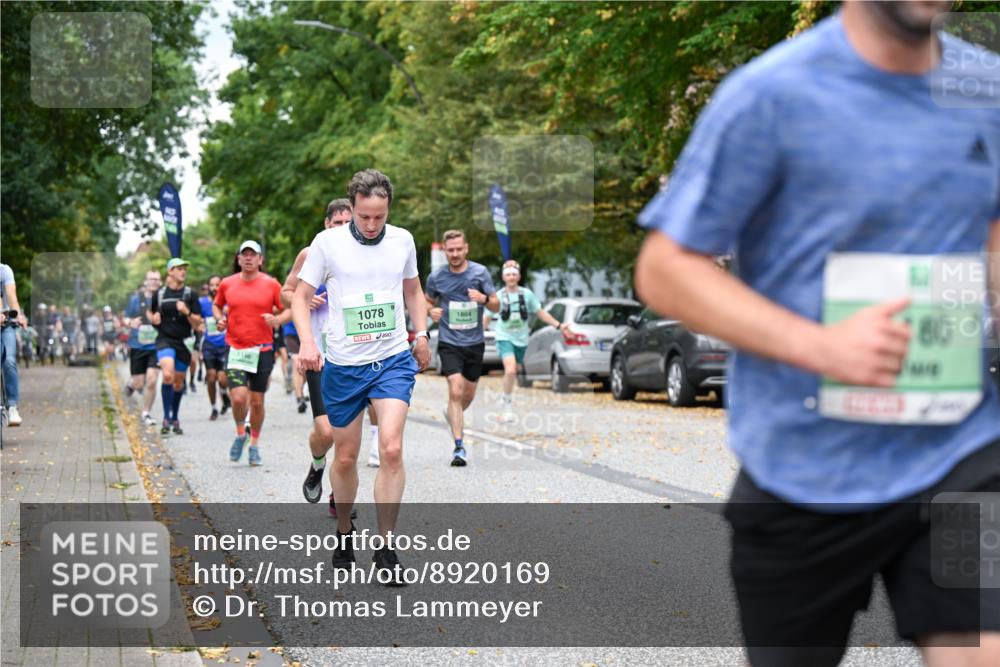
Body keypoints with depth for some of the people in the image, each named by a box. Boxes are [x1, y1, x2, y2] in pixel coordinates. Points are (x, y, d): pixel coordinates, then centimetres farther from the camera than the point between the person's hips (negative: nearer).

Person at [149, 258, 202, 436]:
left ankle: (175, 418, 29)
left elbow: (197, 324, 1)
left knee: (178, 381, 10)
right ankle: (166, 418, -16)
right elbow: (150, 313, 19)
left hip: (183, 341, 2)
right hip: (164, 339, -2)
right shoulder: (159, 294, 4)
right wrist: (153, 318, -4)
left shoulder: (190, 294, 2)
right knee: (168, 375, -24)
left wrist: (187, 312, -17)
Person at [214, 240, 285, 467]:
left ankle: (255, 445, 24)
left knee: (257, 401, 5)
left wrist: (276, 320, -14)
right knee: (238, 397, -14)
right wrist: (219, 319, 3)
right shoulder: (227, 284, 4)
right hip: (235, 350, 0)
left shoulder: (271, 284, 0)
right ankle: (240, 434, 14)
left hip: (262, 350, 0)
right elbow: (217, 305, 23)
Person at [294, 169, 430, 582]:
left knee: (391, 449, -16)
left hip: (394, 360, 1)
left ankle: (385, 548, -8)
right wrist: (307, 340, -15)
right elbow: (301, 295, 0)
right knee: (346, 457, 9)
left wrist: (422, 334, 12)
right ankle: (344, 532, 33)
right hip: (343, 365, -1)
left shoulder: (402, 240, 4)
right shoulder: (327, 242, -6)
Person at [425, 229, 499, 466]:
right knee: (455, 391, -17)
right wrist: (432, 312, -9)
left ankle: (454, 418, 47)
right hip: (449, 342, -2)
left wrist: (484, 299, -20)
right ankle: (459, 446, -15)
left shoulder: (480, 272, -2)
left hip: (474, 342, 2)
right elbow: (428, 302, 15)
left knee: (468, 395, 13)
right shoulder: (436, 277, -2)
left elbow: (496, 306, 2)